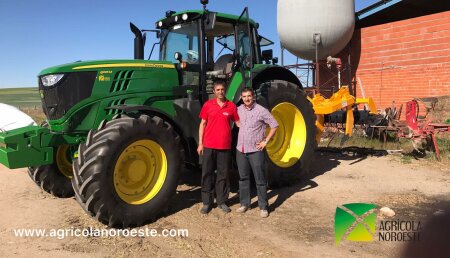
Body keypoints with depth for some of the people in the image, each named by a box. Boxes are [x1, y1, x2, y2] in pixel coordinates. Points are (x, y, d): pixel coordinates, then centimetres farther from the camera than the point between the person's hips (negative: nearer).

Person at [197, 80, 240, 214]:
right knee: (207, 173, 6)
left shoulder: (231, 106, 1)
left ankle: (222, 201, 23)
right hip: (209, 146, 0)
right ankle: (207, 202, 18)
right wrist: (200, 143, 0)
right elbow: (202, 124, 4)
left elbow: (238, 123, 5)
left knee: (223, 174, 9)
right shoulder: (208, 104, 1)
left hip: (225, 146, 0)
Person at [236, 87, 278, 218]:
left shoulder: (261, 110, -9)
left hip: (255, 151, -5)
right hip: (241, 150, 5)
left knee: (260, 180, 1)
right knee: (243, 178, 13)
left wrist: (265, 141, -9)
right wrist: (239, 141, 12)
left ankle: (263, 207, 11)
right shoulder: (239, 110, 5)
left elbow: (274, 125, -7)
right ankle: (244, 203, 26)